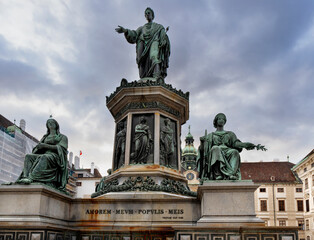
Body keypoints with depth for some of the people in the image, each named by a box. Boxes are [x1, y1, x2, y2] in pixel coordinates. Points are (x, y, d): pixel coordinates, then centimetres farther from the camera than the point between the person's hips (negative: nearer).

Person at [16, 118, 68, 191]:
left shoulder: (63, 137, 15)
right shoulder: (45, 137, 30)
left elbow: (61, 148, -3)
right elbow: (38, 148, 19)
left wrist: (45, 145, -12)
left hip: (56, 159, -5)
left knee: (44, 157, -39)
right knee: (28, 156, -21)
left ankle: (31, 178, -56)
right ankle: (25, 176, -44)